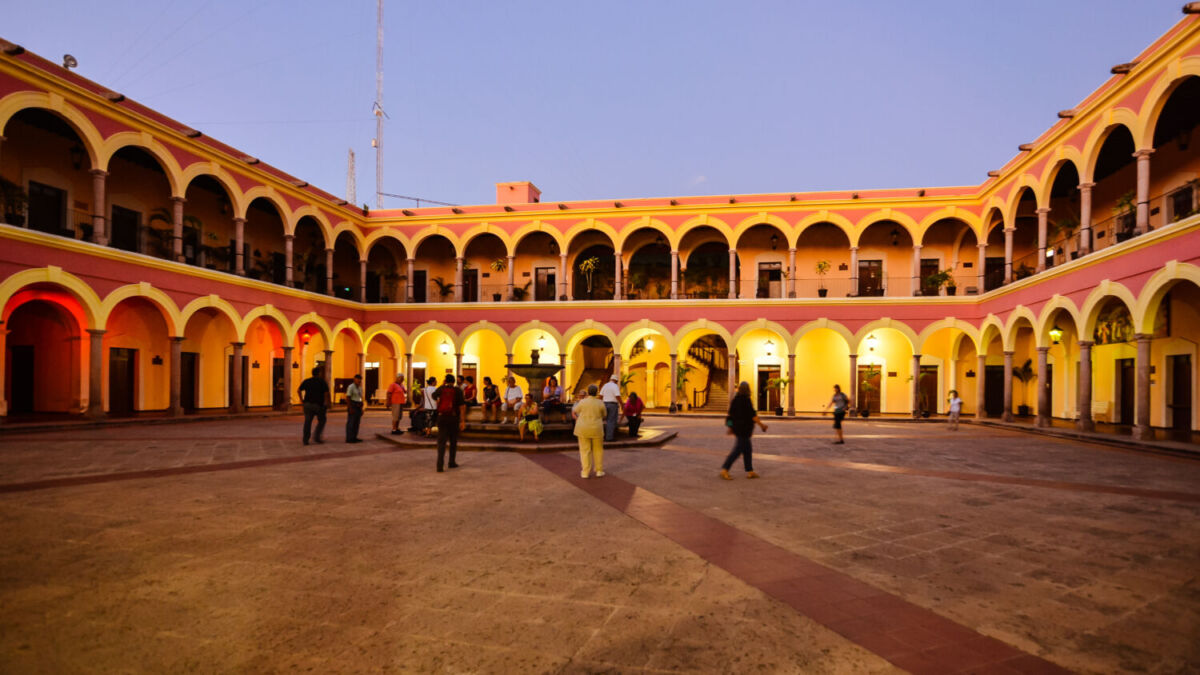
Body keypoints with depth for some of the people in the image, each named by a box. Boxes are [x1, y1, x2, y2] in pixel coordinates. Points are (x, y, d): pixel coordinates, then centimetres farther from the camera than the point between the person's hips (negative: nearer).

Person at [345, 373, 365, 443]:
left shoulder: (360, 388, 14)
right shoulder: (351, 387, -11)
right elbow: (347, 398, -15)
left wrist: (361, 408, 15)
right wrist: (350, 408, -21)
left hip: (358, 407, 8)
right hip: (352, 406, -8)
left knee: (356, 423, 9)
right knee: (351, 423, -7)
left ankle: (354, 438, 14)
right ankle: (349, 439, -5)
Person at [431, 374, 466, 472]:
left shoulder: (441, 389, 1)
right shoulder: (458, 391, -4)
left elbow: (432, 396, 22)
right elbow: (462, 406, -11)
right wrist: (463, 420, -11)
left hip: (442, 417, 1)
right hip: (454, 418, -1)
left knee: (441, 441, -2)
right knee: (453, 441, 16)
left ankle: (440, 464, -16)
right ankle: (452, 462, 24)